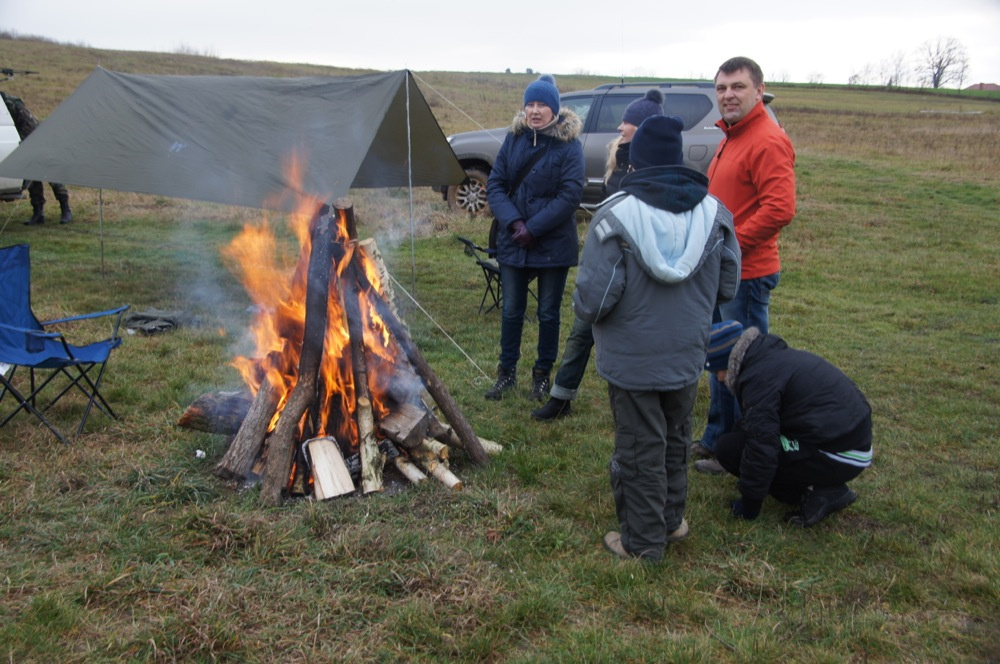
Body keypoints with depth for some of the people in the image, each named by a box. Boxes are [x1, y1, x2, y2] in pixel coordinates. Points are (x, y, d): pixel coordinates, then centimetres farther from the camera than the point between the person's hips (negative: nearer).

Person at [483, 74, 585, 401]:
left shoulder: (569, 145, -9)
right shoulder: (514, 138, 2)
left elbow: (571, 195, -15)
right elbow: (495, 184, 0)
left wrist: (534, 228, -19)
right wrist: (514, 222, -15)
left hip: (554, 244, -3)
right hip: (513, 242, 3)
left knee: (548, 313, 10)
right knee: (511, 311, 12)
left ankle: (542, 374, 25)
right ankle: (507, 372, 26)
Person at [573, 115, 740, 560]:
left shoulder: (616, 217, -21)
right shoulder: (714, 214, -6)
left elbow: (593, 299, -22)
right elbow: (727, 287, 3)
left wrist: (584, 311, 1)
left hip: (632, 361, -4)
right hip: (687, 357, 4)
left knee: (640, 449, 10)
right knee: (676, 440, 23)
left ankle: (643, 541, 24)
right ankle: (671, 519, 40)